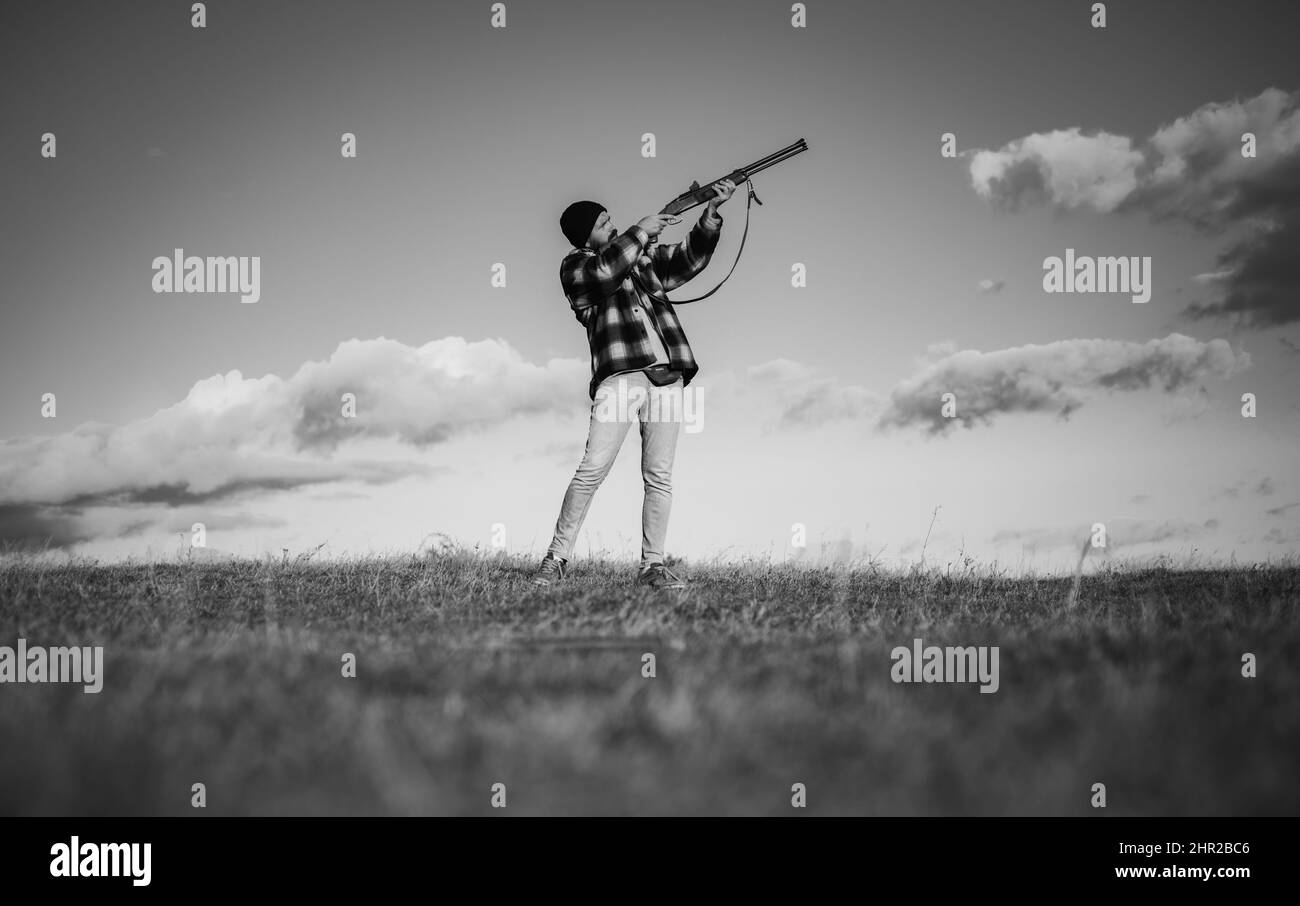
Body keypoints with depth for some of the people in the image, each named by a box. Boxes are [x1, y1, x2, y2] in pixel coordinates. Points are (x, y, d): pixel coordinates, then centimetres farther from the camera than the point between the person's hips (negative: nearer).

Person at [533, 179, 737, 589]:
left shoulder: (644, 257, 23)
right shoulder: (575, 265, 8)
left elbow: (690, 259, 15)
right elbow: (604, 273, -14)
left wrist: (711, 213, 2)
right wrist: (639, 232, -10)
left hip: (666, 379, 5)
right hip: (618, 379, -5)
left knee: (659, 477, 2)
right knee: (592, 471, -12)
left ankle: (653, 565, 5)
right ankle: (557, 558, -4)